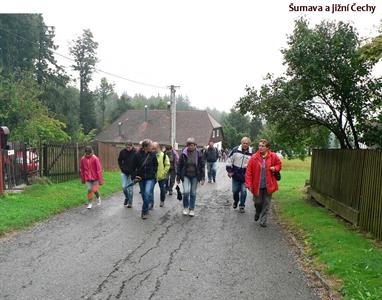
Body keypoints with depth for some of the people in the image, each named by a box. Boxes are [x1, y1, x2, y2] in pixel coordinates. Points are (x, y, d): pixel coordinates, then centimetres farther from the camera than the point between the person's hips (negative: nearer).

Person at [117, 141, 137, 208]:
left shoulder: (135, 153, -12)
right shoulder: (122, 152, -2)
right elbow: (119, 161, 12)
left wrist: (133, 173, -12)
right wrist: (122, 168, 1)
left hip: (131, 173, -2)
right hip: (124, 173, 3)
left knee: (130, 188, 3)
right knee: (124, 187, -3)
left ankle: (130, 203, 16)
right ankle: (126, 197, 27)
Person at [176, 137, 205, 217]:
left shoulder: (198, 154, -3)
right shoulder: (183, 154, -4)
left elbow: (202, 166, 1)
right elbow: (179, 166, 2)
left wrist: (202, 177, -3)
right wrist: (178, 177, 3)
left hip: (195, 176, 1)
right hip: (185, 176, -1)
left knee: (193, 193, 7)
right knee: (186, 192, -14)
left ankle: (192, 209, 23)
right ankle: (185, 207, 10)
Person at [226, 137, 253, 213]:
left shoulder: (252, 152, -6)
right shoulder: (235, 150, -6)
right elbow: (229, 160, 0)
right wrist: (229, 170, -2)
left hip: (245, 176, -1)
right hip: (235, 175, 1)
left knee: (243, 191, -1)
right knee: (235, 190, 11)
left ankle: (242, 206, 18)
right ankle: (236, 201, 41)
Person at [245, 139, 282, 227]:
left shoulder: (273, 156, -5)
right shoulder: (254, 157, -10)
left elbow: (279, 165, 13)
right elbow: (249, 171, -8)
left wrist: (275, 168, -10)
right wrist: (248, 184, -13)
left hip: (268, 185, 1)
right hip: (257, 185, -1)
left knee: (266, 204, 8)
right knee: (257, 202, 10)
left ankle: (263, 221, 23)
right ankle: (257, 212, 43)